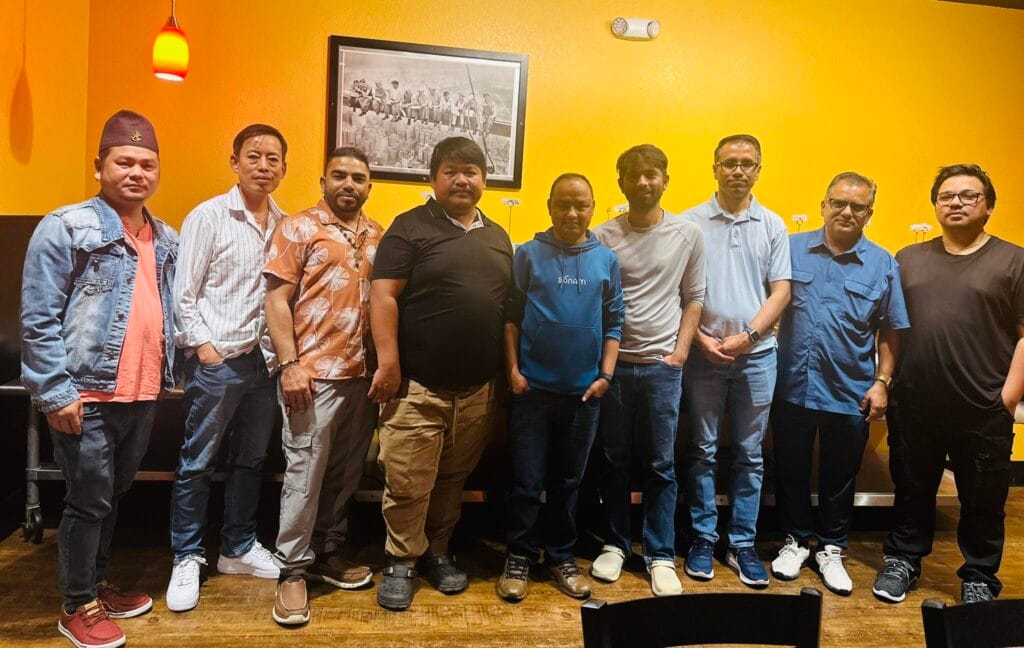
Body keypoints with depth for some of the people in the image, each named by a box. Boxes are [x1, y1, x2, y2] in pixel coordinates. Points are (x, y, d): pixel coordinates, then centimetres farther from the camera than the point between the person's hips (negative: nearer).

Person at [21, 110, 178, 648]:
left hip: (144, 395, 6)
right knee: (89, 501, 4)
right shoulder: (66, 228, -9)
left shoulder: (166, 239, 10)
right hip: (88, 395, -6)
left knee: (113, 496, 19)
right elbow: (38, 319, -12)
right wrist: (56, 393, -15)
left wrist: (170, 374, 12)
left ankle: (96, 584, 36)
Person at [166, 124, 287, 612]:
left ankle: (238, 548, 30)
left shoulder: (284, 224, 6)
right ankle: (187, 559, 20)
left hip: (262, 358, 5)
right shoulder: (208, 216, -6)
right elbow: (183, 293, -6)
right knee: (197, 464, 6)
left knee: (251, 460, 15)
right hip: (216, 360, -5)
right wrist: (203, 346, -10)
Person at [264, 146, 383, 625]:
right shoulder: (298, 227, -2)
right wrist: (290, 363, -14)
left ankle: (327, 553, 30)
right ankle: (292, 571, 14)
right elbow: (277, 300, -6)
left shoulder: (378, 236, 12)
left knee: (346, 472, 14)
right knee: (305, 472, 1)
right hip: (314, 373, -5)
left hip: (363, 374, 5)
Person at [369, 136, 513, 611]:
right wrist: (388, 363, -15)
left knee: (453, 480, 16)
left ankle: (437, 553, 33)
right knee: (408, 483, 1)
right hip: (418, 386, -5)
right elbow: (383, 296, -10)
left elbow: (508, 307, 19)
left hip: (478, 389, 5)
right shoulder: (410, 227, -3)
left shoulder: (498, 237, 14)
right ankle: (401, 563, 21)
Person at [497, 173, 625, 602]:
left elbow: (614, 323, 6)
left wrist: (605, 374, -1)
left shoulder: (606, 259, 4)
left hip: (583, 390, 2)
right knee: (526, 480, 5)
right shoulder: (528, 254, -2)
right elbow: (510, 316, -1)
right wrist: (513, 370, -7)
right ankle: (518, 557, 21)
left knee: (568, 480, 14)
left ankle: (561, 557, 28)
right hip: (534, 386, -2)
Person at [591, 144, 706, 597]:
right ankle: (615, 544, 27)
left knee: (661, 465, 7)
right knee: (613, 461, 11)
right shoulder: (603, 237, -1)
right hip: (613, 363, 0)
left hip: (662, 367, 0)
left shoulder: (688, 235, 2)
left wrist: (680, 352, -1)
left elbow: (693, 299, 7)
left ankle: (660, 556, 19)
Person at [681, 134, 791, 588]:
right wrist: (700, 338, -10)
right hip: (703, 352, -1)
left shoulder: (772, 225, 7)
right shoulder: (690, 222, 0)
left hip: (756, 354, 2)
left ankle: (742, 544, 21)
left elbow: (780, 292, 3)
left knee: (750, 454, 8)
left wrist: (747, 336, -10)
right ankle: (702, 539, 20)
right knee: (702, 451, 7)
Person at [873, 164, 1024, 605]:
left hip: (983, 411, -2)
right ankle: (903, 560, 33)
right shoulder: (909, 259, 9)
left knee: (983, 502, 12)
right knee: (912, 490, 16)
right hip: (913, 406, 3)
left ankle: (979, 577, 30)